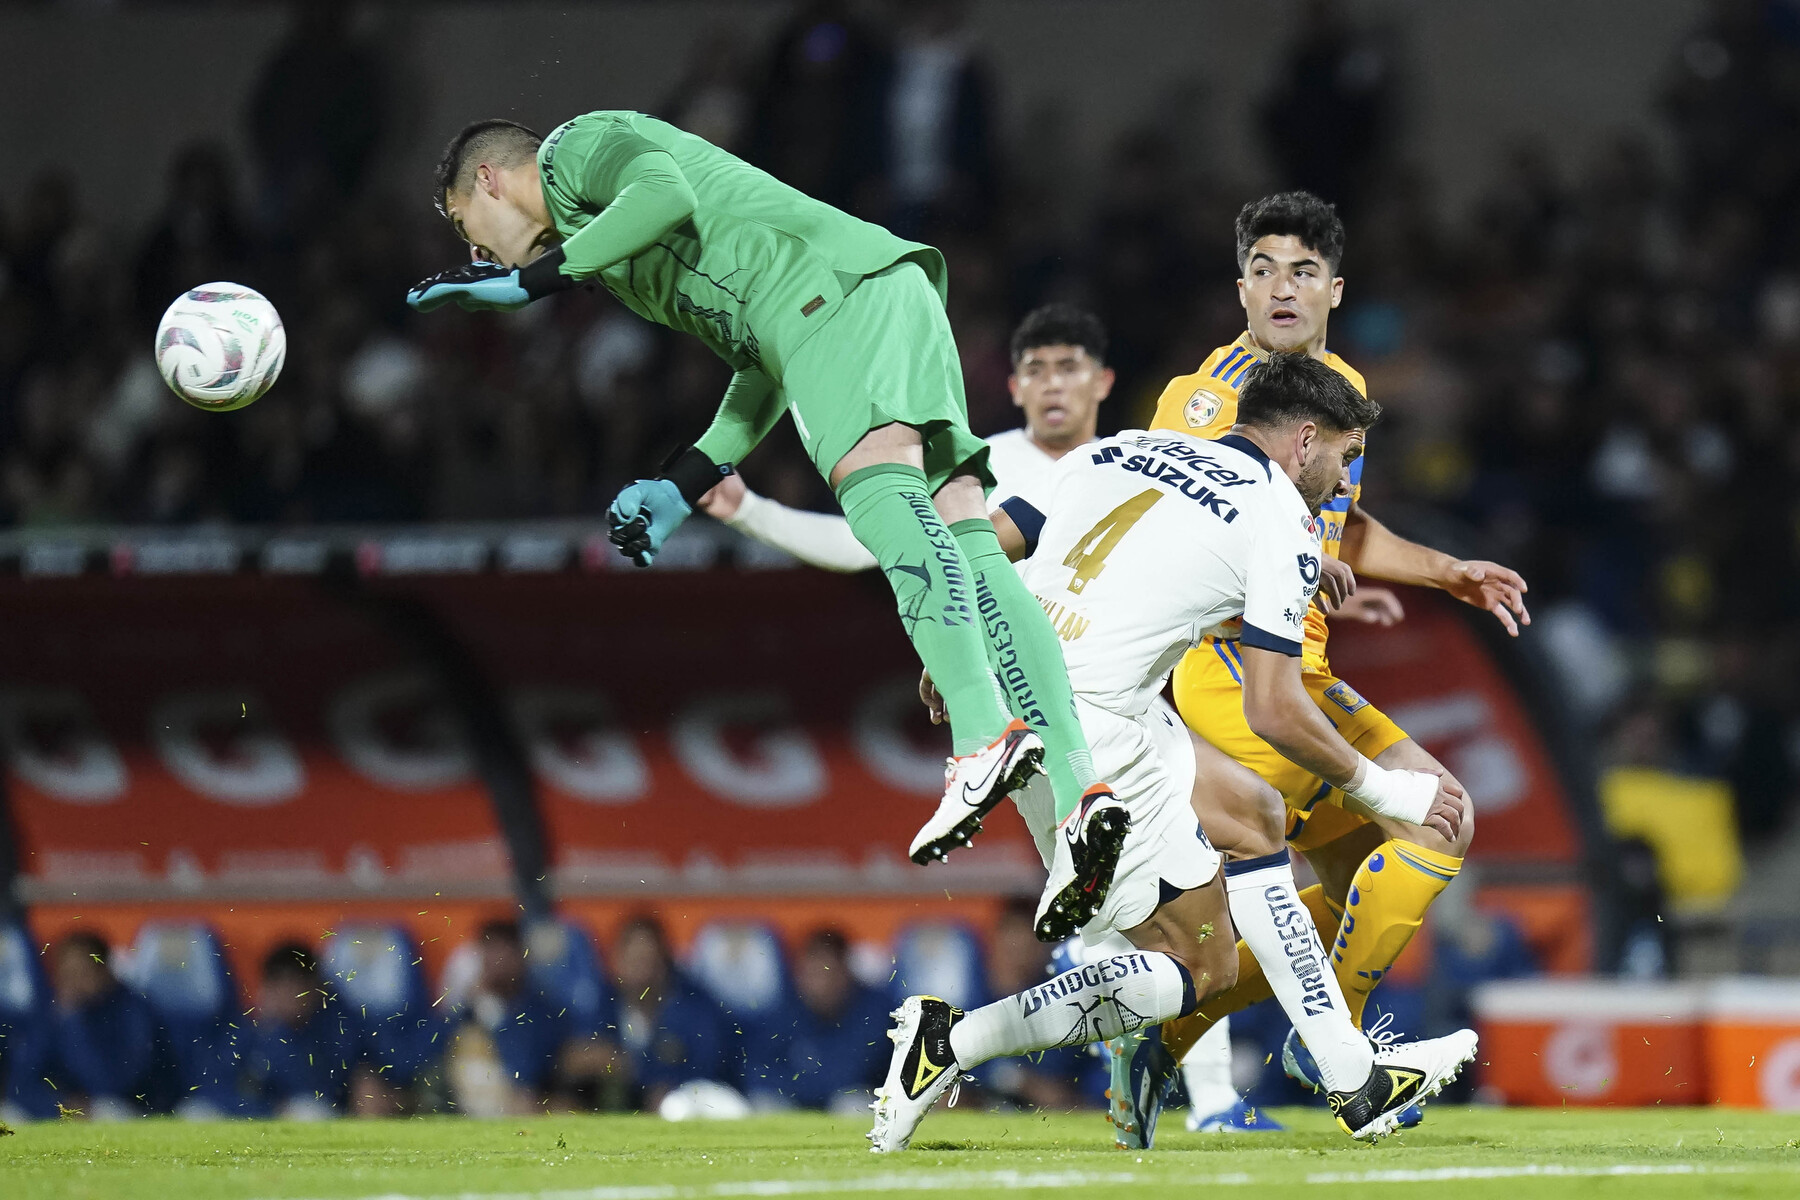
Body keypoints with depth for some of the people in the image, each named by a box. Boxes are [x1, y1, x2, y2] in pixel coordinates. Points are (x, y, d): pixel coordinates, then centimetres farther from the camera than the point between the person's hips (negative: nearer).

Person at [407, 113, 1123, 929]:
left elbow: (668, 193, -11)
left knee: (875, 477, -28)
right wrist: (681, 488, 29)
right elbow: (768, 370, 32)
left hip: (837, 280, -9)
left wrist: (533, 278, -6)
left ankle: (985, 730, -50)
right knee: (960, 536, -7)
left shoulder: (576, 145, 13)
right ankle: (1077, 786, -24)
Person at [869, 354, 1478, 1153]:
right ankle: (952, 1041, -4)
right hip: (1094, 727, -8)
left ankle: (1355, 1079, 23)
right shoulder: (1282, 520, -1)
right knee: (1199, 965, 2)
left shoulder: (1114, 453, 18)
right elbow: (1274, 713, -6)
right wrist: (1385, 792, 7)